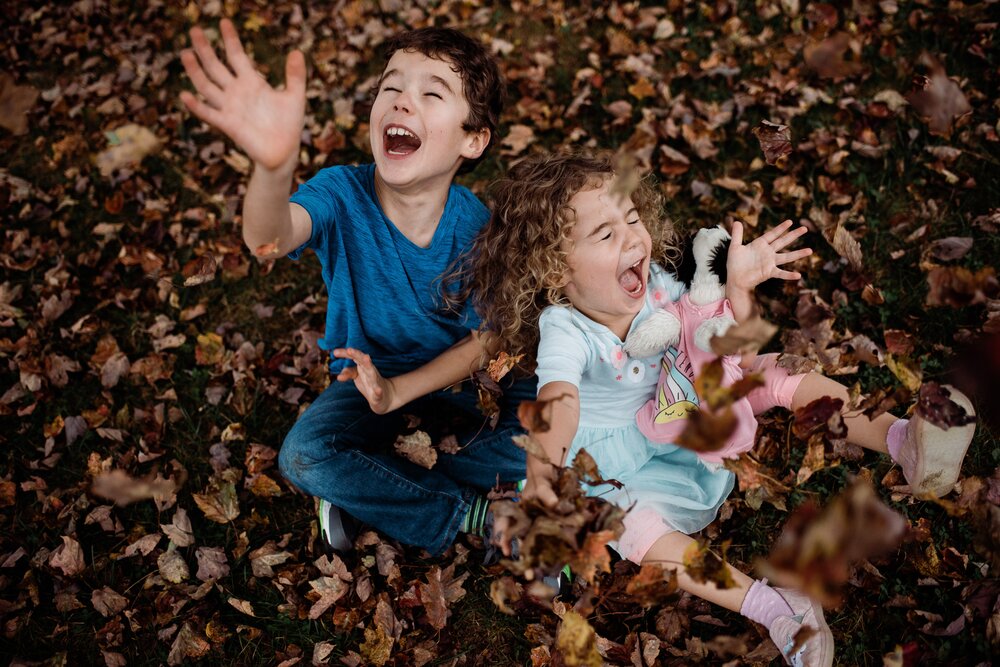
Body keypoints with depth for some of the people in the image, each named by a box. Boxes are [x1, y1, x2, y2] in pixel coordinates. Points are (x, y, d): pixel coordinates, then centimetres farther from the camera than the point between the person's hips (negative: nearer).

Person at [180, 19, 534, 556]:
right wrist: (273, 167, -72)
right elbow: (269, 239, -48)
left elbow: (482, 339, -10)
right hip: (369, 370, -1)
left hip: (457, 371, 1)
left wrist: (398, 391, -24)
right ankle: (465, 515, -9)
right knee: (303, 456, -26)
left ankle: (372, 498, -11)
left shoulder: (478, 226, -21)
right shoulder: (343, 194, -25)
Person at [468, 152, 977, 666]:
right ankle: (768, 607, -39)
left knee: (778, 377, -9)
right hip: (617, 455, -5)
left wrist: (738, 287, -23)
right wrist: (541, 467, -69)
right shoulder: (563, 331, -29)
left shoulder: (654, 283, -12)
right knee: (628, 521, -35)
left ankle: (899, 439, -13)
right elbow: (558, 400, -48)